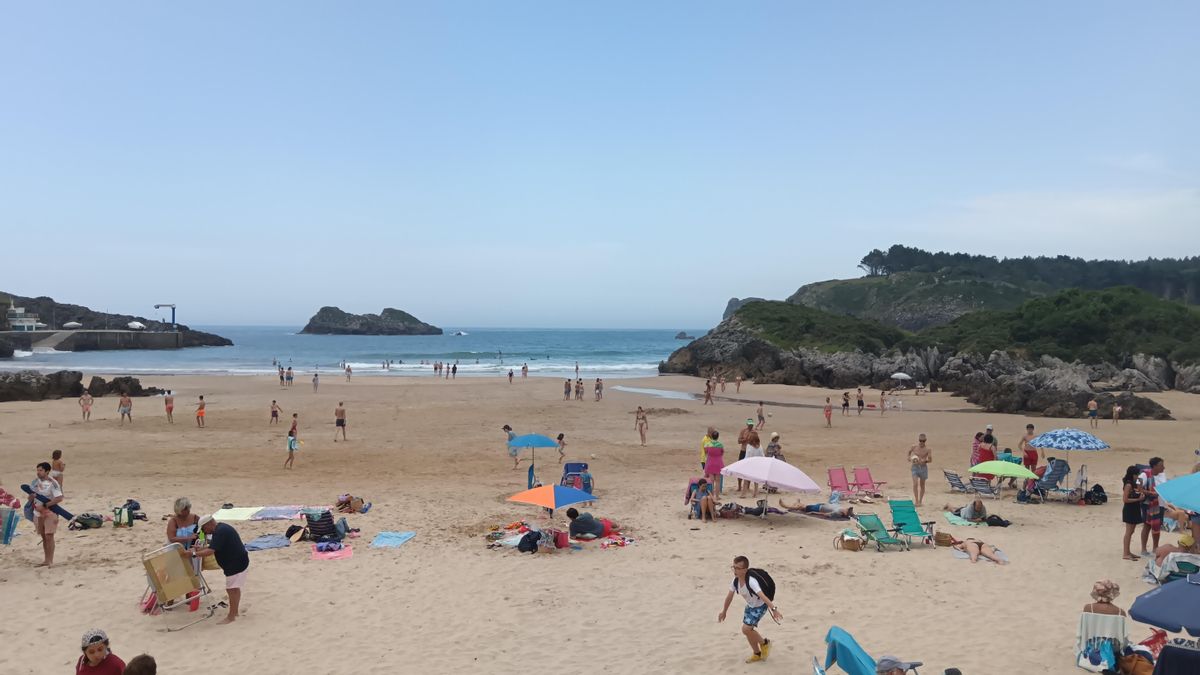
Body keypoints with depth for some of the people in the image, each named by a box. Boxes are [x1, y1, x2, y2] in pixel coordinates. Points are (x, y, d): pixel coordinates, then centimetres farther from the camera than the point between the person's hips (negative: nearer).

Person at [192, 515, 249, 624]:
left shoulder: (220, 532, -22)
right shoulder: (221, 528, 12)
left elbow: (210, 551, -27)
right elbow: (213, 547, 20)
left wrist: (194, 553, -20)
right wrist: (199, 549, 8)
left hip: (236, 564, -11)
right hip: (239, 562, 11)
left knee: (232, 589, -5)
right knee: (235, 588, 18)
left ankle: (231, 617, 0)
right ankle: (235, 612, 29)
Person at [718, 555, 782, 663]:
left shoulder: (751, 582, -36)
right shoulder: (736, 580, -13)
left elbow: (762, 596, -47)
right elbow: (729, 596, 1)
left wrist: (774, 609, -58)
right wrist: (724, 612, 12)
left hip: (760, 606, -7)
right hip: (750, 606, 7)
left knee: (746, 629, -15)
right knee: (748, 630, 9)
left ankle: (764, 643, 11)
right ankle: (757, 654, 31)